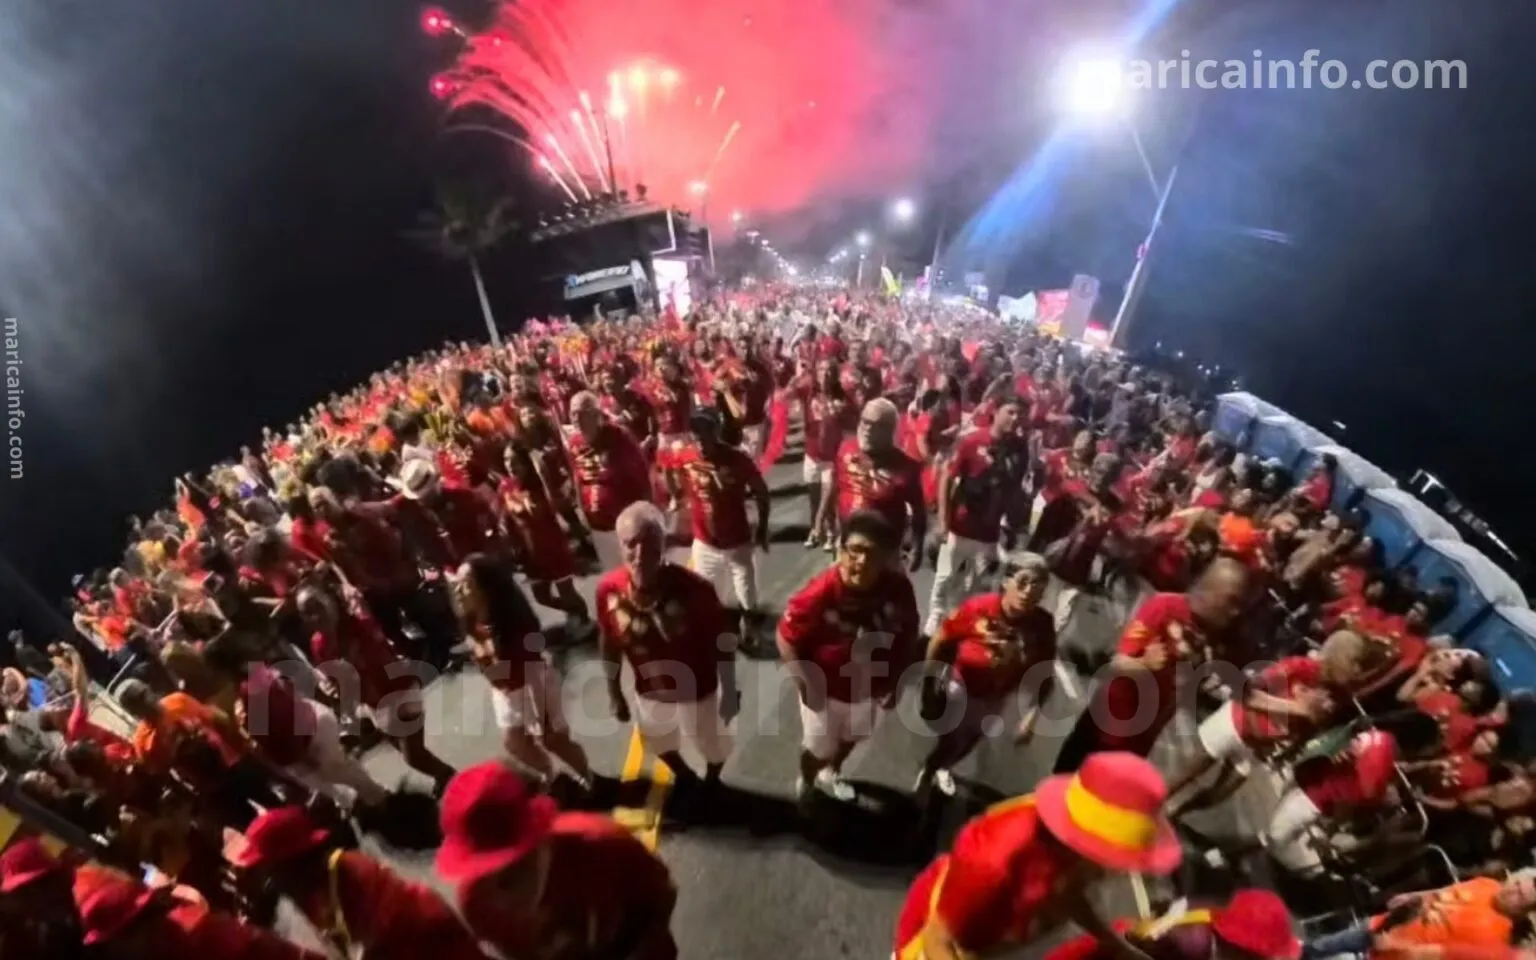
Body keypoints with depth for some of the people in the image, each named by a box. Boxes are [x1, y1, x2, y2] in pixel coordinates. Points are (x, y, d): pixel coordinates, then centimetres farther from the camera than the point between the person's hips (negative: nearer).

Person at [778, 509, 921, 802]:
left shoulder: (899, 589, -22)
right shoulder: (820, 593, -35)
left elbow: (908, 635, -5)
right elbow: (786, 638, -23)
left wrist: (896, 681, -2)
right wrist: (806, 684, -23)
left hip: (868, 685, 5)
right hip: (826, 688, -4)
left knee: (851, 737, 32)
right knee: (818, 747, 21)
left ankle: (830, 774, 65)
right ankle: (806, 785, 56)